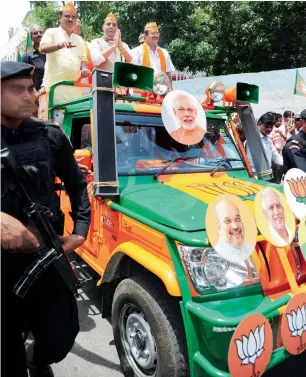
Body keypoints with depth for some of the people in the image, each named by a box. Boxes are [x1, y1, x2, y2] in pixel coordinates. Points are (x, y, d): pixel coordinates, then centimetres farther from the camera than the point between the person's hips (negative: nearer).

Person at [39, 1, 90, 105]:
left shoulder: (79, 40, 22)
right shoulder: (52, 32, 8)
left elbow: (83, 59, 21)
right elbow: (42, 49, -8)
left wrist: (84, 69, -3)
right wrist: (60, 45, -27)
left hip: (75, 86, 5)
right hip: (55, 84, -4)